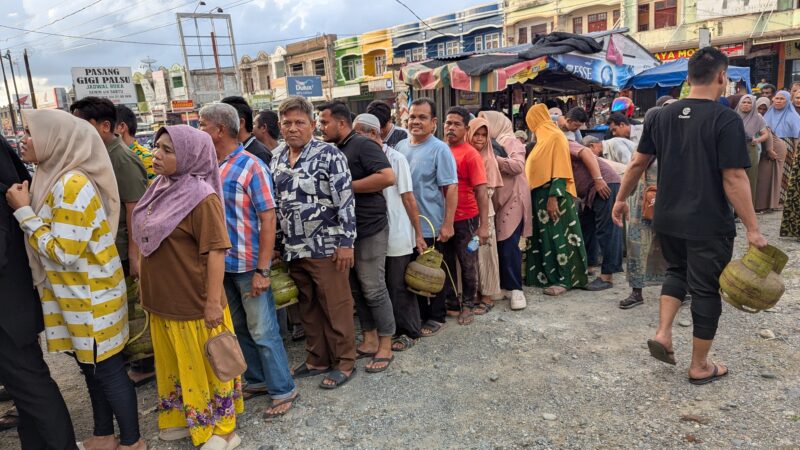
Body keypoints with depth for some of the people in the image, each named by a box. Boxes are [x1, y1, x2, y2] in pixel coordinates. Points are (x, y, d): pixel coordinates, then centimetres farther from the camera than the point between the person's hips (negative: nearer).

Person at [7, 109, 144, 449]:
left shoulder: (72, 184, -23)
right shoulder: (54, 178, 7)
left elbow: (63, 252, -25)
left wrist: (23, 212, -19)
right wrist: (26, 208, 5)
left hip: (91, 297, -10)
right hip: (71, 294, 10)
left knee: (108, 369, 4)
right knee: (91, 367, 20)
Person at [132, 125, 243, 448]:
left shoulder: (201, 197, -18)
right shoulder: (161, 189, 7)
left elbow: (215, 252, -20)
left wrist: (214, 302, -21)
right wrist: (147, 289, 19)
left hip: (194, 303, -8)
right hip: (162, 299, 8)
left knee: (204, 366, 7)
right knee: (174, 364, 21)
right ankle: (184, 418, 41)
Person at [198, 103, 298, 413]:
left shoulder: (251, 166, -12)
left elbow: (268, 219, -15)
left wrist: (262, 270, -19)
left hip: (248, 265, -7)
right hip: (221, 263, 7)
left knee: (263, 331, 1)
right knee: (239, 328, 17)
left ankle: (283, 390, 16)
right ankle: (257, 380, 33)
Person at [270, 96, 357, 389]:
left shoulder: (329, 154, -10)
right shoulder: (277, 159, 11)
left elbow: (345, 200, -13)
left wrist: (346, 242, -17)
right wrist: (278, 244, 17)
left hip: (325, 248, -6)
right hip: (292, 249, 7)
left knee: (336, 308, 3)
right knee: (308, 307, 16)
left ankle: (344, 363, 18)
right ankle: (318, 359, 31)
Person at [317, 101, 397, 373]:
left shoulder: (362, 145, -11)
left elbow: (388, 177, -24)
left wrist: (347, 186, -20)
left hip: (369, 230, -8)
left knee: (373, 289, -1)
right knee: (356, 289, 13)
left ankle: (385, 347, 11)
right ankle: (369, 341, 26)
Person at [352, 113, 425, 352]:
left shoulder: (396, 158, -9)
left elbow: (408, 198, -9)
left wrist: (418, 234, -9)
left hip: (397, 236, -5)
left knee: (398, 286, 4)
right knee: (381, 285, 14)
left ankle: (409, 332, 21)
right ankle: (391, 329, 30)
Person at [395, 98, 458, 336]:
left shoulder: (439, 149, -10)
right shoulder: (400, 146, 7)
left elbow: (451, 188, -13)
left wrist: (448, 224, -18)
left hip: (431, 227, -5)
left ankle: (435, 317, 25)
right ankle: (419, 314, 32)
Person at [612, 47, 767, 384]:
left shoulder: (663, 116, 2)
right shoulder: (726, 120, -14)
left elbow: (638, 163, 6)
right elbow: (734, 178, -18)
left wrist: (621, 198, 18)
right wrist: (752, 229, -12)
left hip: (667, 219, 5)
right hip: (709, 224, -5)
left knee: (677, 271, 27)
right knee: (706, 289, 8)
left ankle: (663, 334, 13)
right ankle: (699, 366, 21)